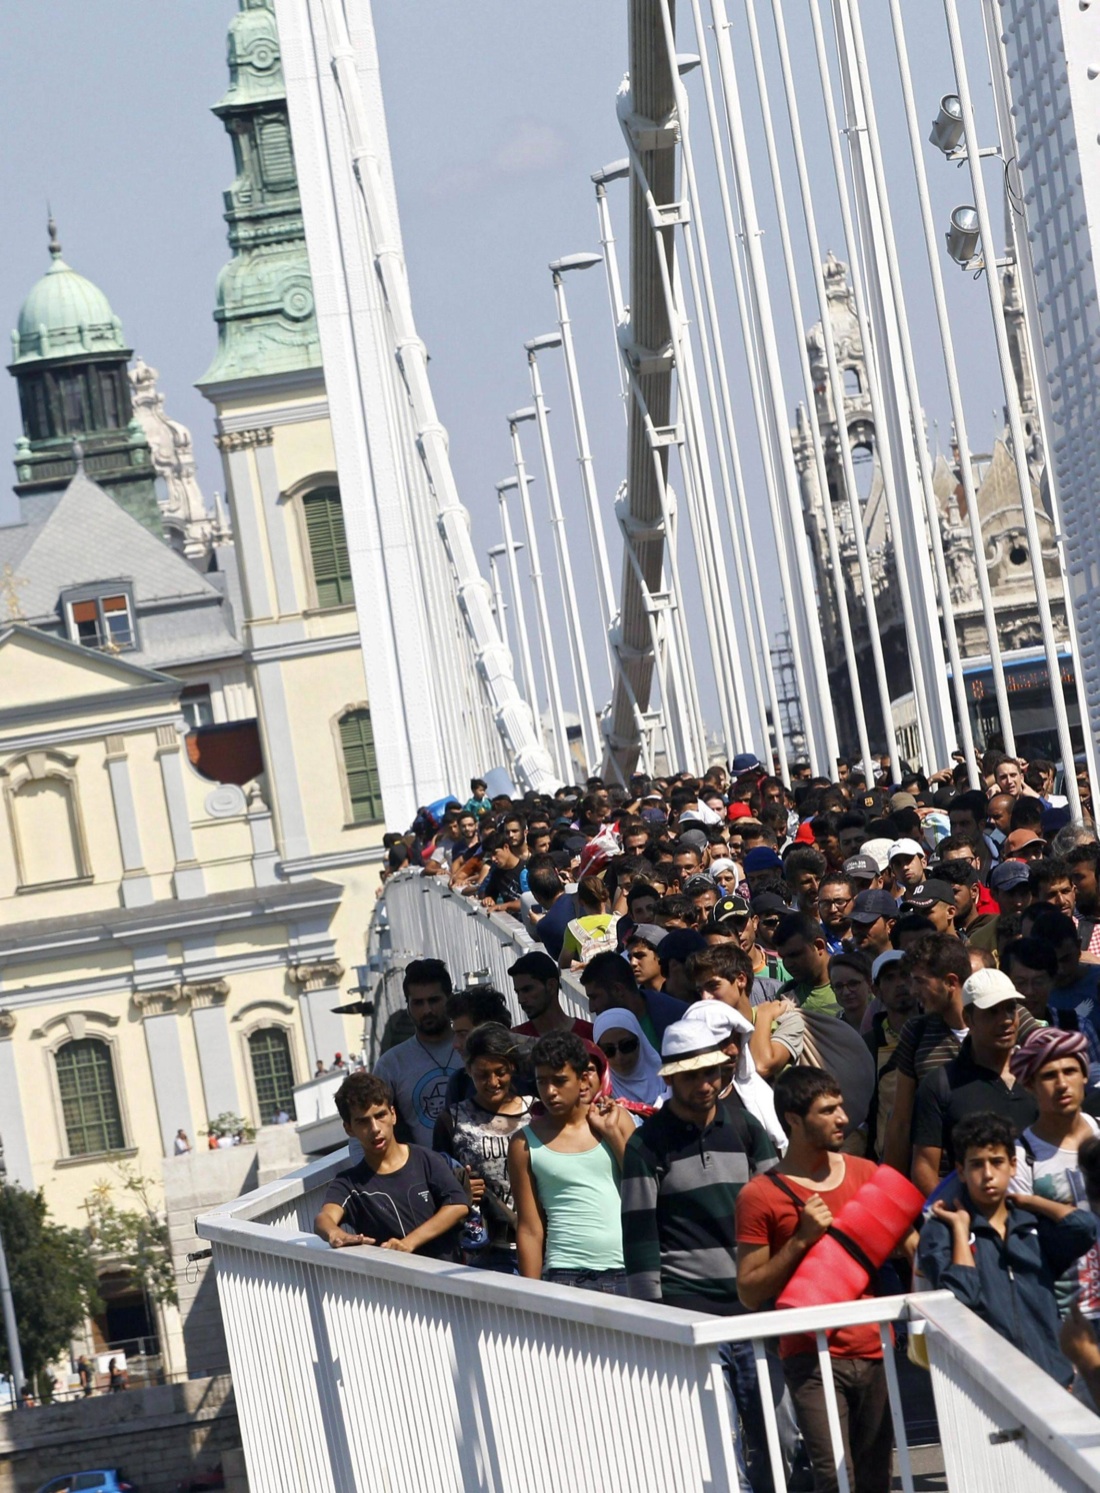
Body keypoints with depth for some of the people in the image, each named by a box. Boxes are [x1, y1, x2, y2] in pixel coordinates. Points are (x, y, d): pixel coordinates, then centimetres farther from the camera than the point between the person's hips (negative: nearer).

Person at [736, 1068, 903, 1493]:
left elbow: (901, 1238, 20)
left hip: (875, 1350, 5)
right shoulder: (761, 1196, -5)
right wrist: (801, 1240, -15)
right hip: (813, 1358, -5)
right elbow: (750, 1292, -6)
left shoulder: (864, 1172, 10)